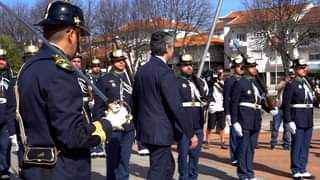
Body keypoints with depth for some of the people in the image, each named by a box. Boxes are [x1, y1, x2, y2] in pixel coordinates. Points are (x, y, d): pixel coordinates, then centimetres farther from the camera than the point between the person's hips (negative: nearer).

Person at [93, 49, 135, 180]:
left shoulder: (130, 79, 13)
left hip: (128, 126, 4)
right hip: (112, 126, -4)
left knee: (125, 159, 8)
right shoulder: (104, 80, -1)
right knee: (113, 160, 2)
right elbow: (98, 105, -4)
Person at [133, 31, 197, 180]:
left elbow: (135, 102, 15)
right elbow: (176, 106, -21)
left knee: (167, 166, 22)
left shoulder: (141, 71, 8)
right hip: (160, 132, -9)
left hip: (146, 129, 9)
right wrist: (191, 133, -15)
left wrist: (138, 128, 25)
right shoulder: (164, 72, -18)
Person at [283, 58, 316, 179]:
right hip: (297, 119, -7)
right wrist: (289, 121, -17)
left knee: (305, 146, 10)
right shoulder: (291, 85, -9)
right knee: (297, 145, -1)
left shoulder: (308, 83, 13)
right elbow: (286, 105, -12)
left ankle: (303, 170, 19)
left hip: (308, 120, 7)